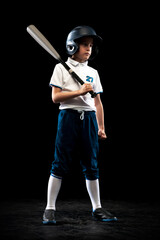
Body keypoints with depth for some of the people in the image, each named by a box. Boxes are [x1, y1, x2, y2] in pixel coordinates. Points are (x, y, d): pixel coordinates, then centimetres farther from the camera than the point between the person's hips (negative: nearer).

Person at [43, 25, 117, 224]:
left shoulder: (93, 73, 16)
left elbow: (97, 102, 17)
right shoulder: (61, 68, 3)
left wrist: (101, 127, 13)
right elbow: (55, 97, -6)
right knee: (60, 164, -5)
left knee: (91, 165, 7)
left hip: (89, 118, 4)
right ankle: (50, 208, 3)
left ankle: (97, 208, 15)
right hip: (68, 116, -4)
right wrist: (80, 92, -14)